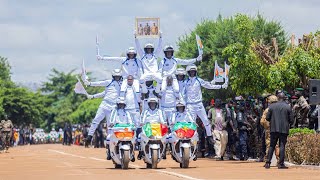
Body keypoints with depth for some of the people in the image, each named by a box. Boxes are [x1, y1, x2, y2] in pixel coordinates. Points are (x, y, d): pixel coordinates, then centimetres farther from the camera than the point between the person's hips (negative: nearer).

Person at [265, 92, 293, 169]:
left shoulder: (272, 106, 1)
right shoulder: (288, 107, -3)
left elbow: (267, 118, 2)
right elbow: (291, 120, -2)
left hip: (274, 129, 1)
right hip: (284, 130, -1)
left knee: (272, 146, 8)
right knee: (282, 146, 1)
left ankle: (268, 163, 3)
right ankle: (281, 163, -3)